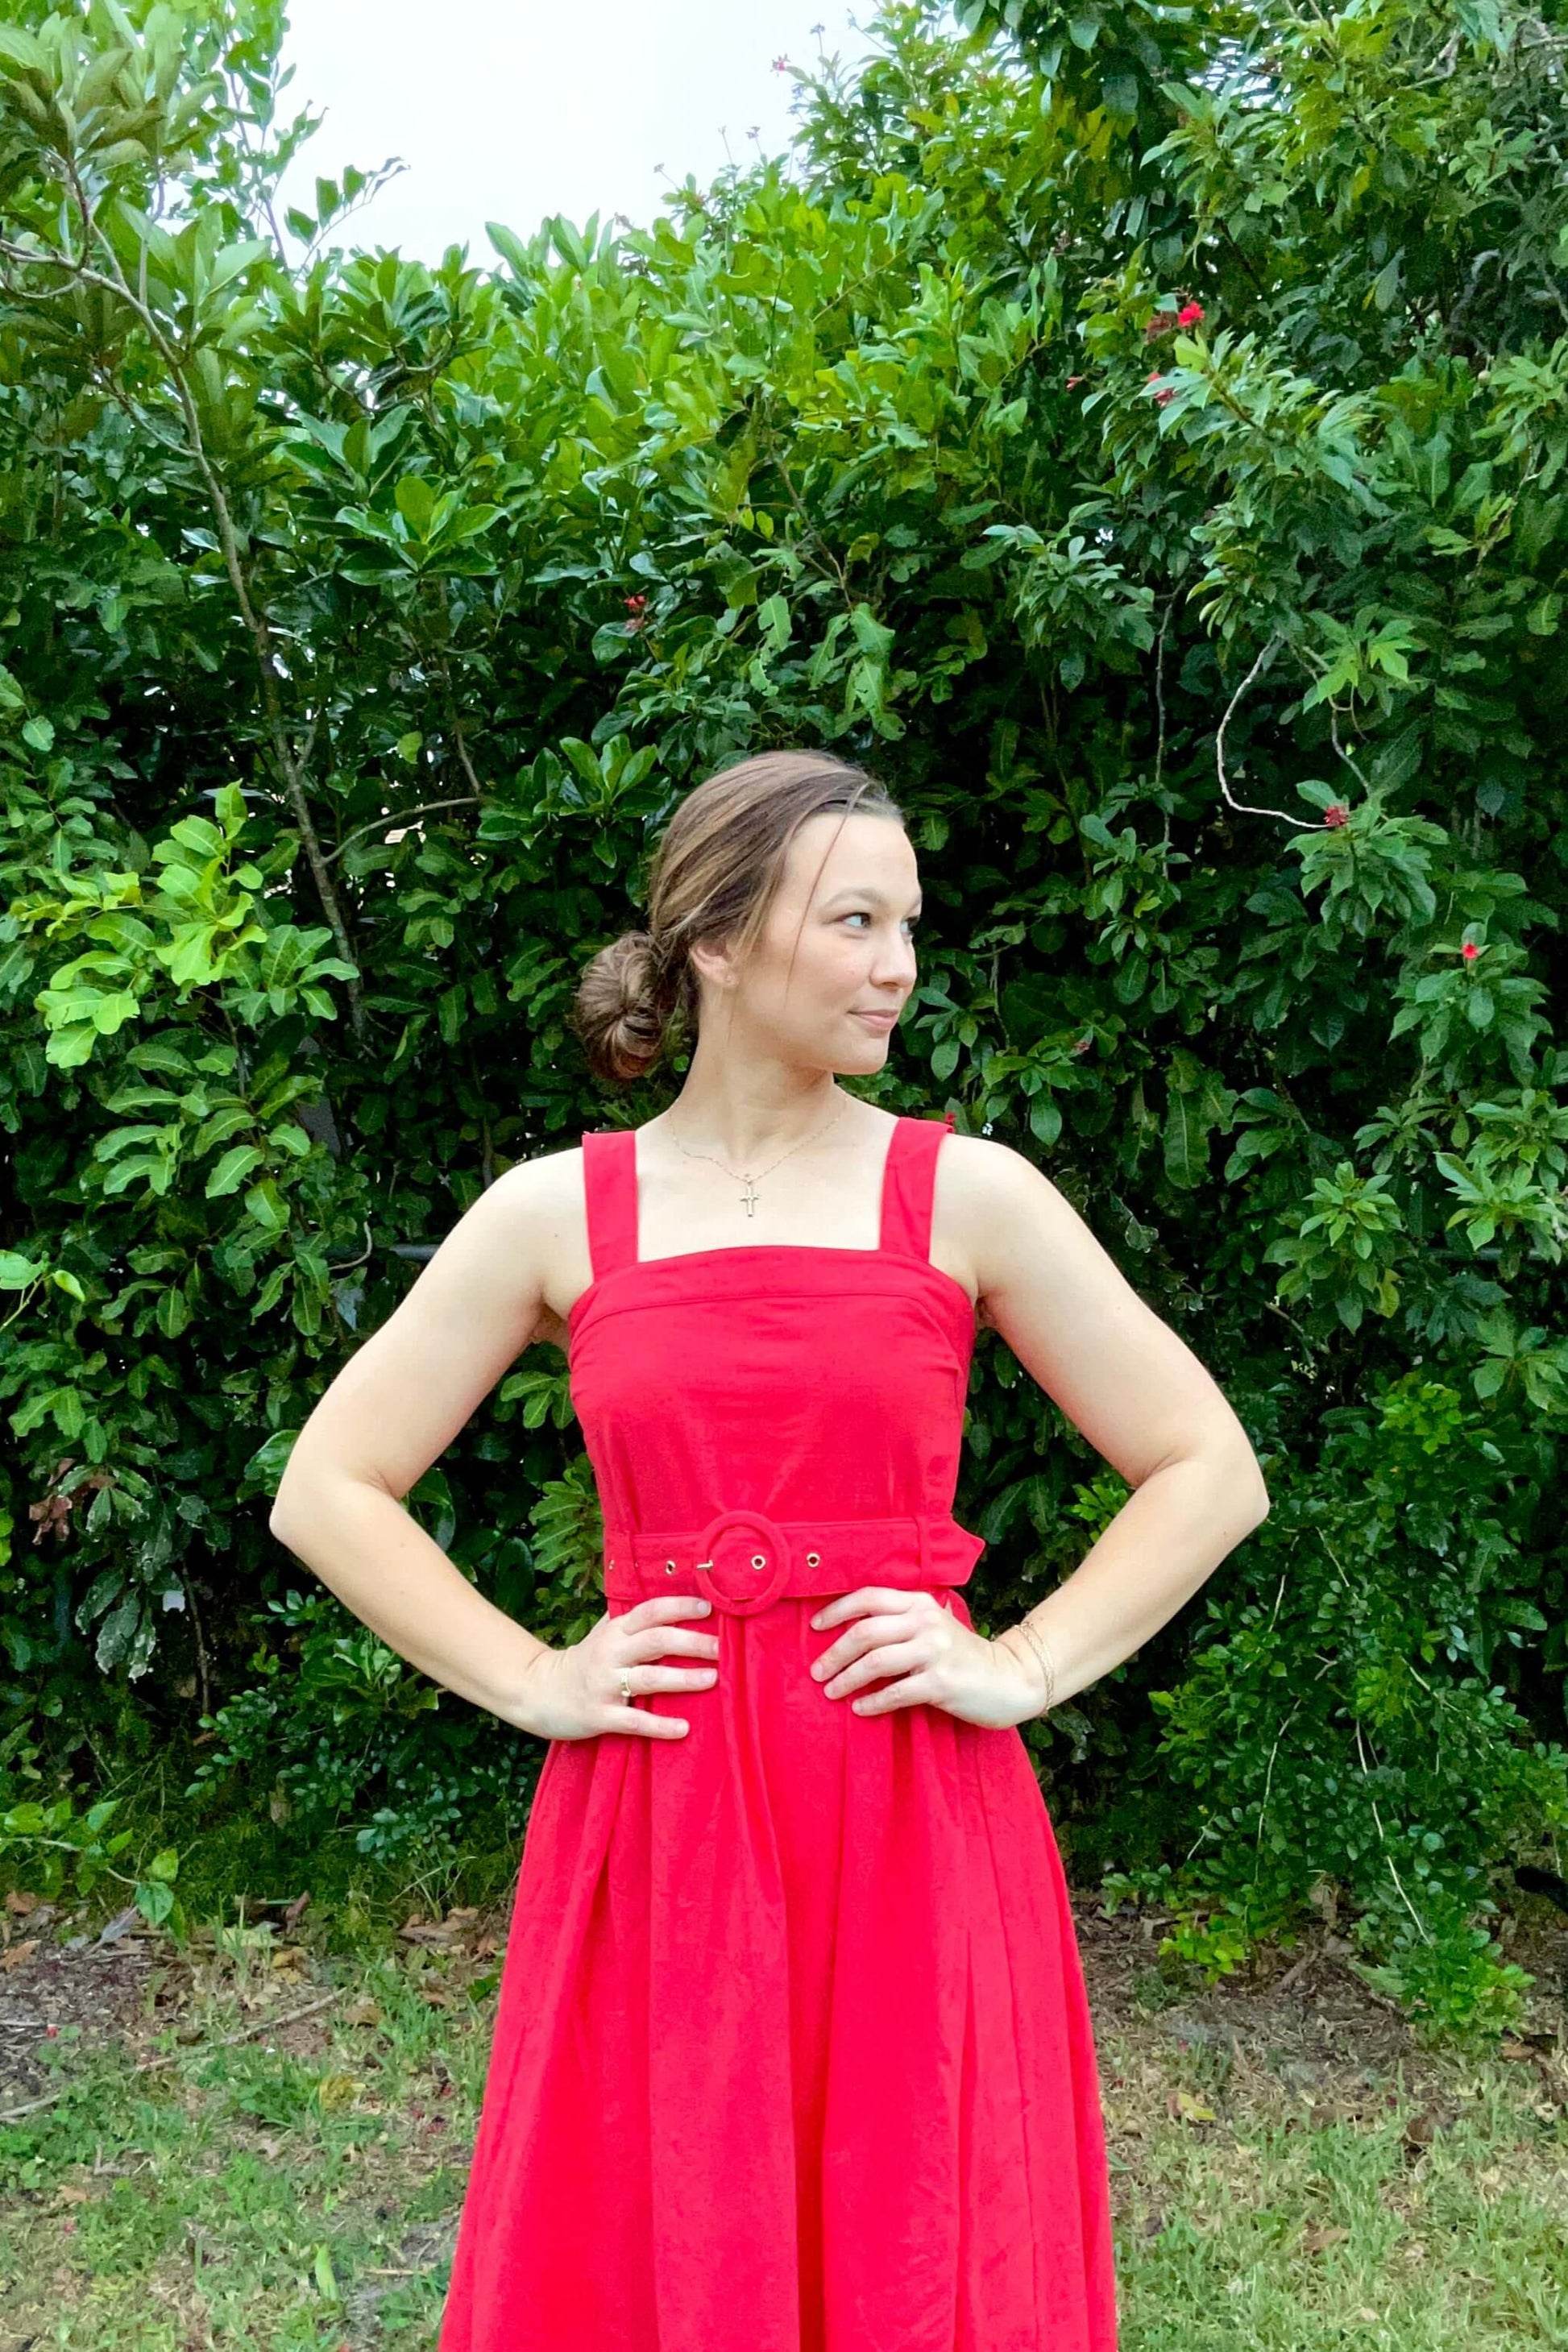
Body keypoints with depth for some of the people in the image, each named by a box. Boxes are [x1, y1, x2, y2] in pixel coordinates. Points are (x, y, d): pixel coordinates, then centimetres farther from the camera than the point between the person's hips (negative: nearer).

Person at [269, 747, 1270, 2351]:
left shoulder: (971, 1194, -2)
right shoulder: (555, 1210, 0)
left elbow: (1211, 1474, 3)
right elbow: (326, 1492, 5)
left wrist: (1023, 1668, -6)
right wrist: (533, 1683, -2)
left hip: (915, 1819, 0)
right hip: (650, 1818, 1)